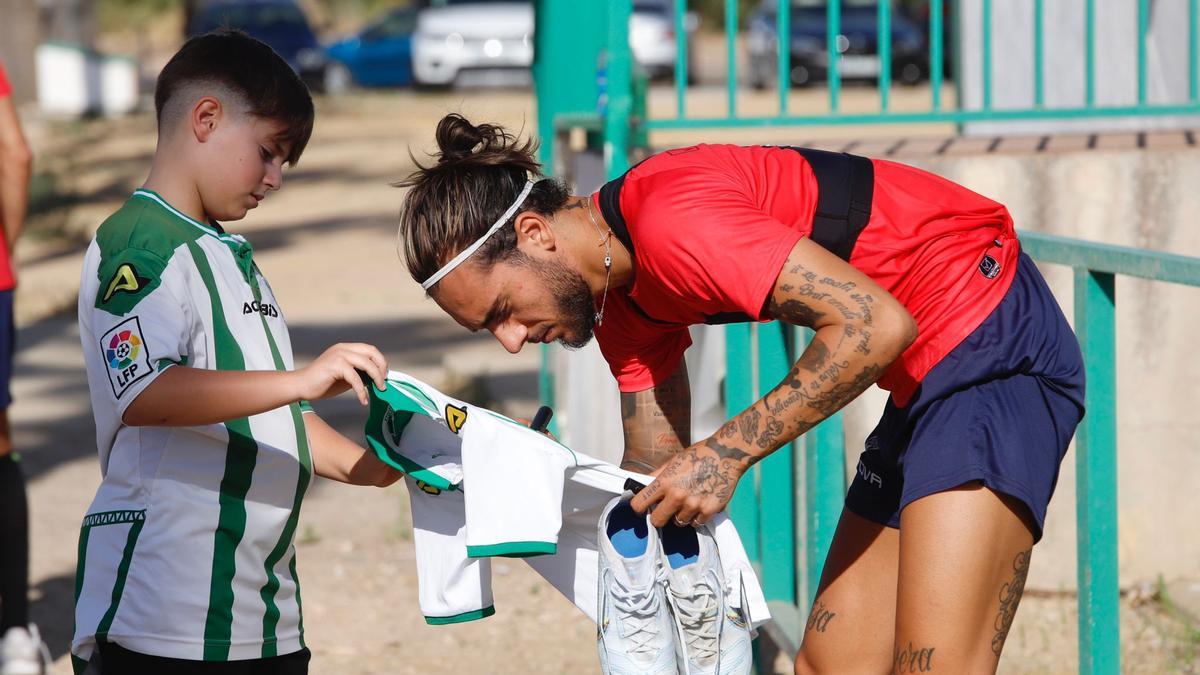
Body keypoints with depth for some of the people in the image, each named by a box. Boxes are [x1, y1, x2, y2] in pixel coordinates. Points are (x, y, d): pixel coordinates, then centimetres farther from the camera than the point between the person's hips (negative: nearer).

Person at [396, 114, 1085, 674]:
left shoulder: (672, 222, -23)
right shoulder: (618, 299, 9)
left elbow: (876, 325, -26)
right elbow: (656, 474, 17)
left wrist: (727, 452, -21)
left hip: (990, 344, -10)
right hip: (929, 378, 10)